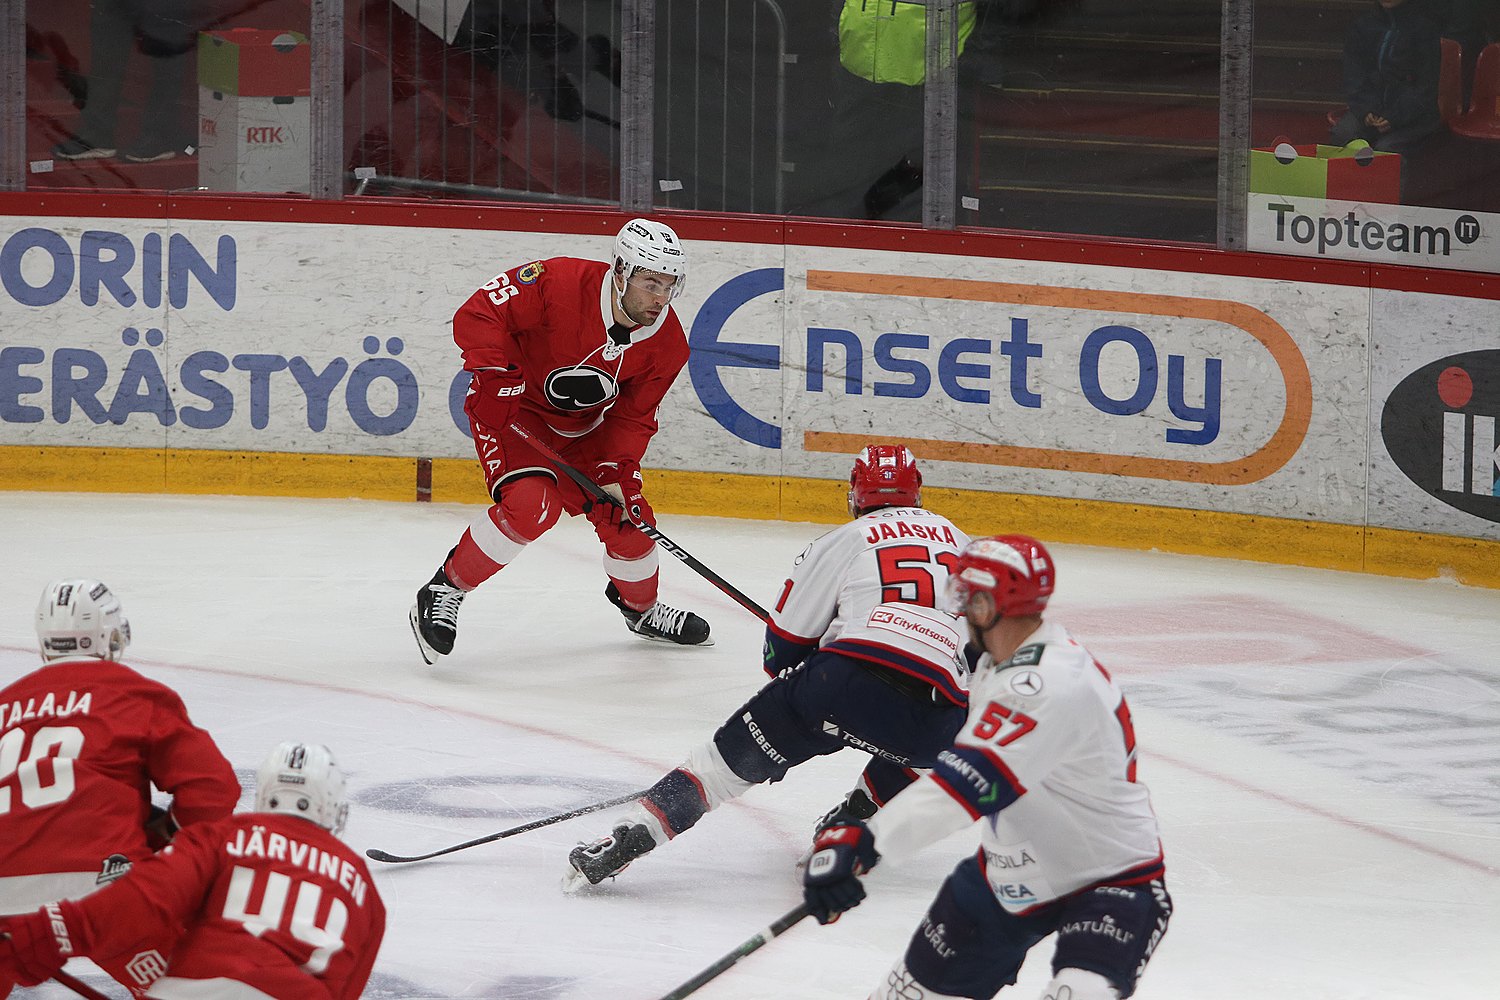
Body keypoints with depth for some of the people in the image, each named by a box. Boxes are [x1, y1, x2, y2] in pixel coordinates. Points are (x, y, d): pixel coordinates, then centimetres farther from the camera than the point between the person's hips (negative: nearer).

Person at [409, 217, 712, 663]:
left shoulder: (666, 343, -12)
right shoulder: (559, 283, -31)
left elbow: (633, 417, -6)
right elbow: (478, 313, -27)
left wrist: (615, 472, -20)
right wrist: (496, 374, -36)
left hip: (582, 426, 6)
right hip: (513, 409, -6)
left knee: (628, 518, 5)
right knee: (531, 504, -29)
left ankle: (642, 608, 38)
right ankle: (445, 592, -12)